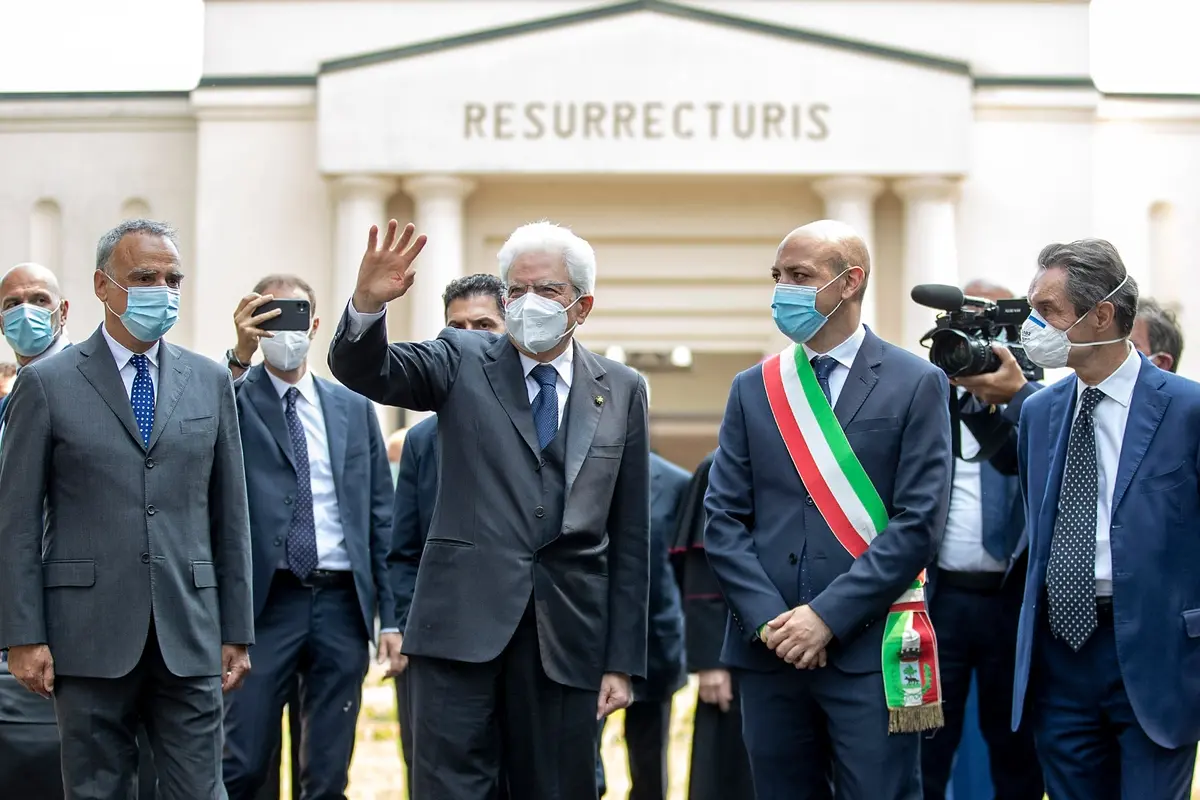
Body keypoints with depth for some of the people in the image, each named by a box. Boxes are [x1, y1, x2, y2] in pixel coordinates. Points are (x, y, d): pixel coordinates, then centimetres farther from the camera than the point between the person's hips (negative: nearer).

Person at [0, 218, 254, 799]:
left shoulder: (211, 382, 11)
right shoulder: (47, 384, 1)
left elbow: (230, 513, 11)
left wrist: (237, 632, 8)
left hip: (189, 640, 2)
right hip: (89, 639, -2)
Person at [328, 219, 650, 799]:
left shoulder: (621, 391, 9)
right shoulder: (462, 361, 7)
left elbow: (629, 536, 8)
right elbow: (363, 371, -9)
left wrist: (623, 661, 5)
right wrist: (368, 303, -31)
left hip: (566, 636, 2)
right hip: (464, 622, -1)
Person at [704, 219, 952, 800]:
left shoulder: (915, 385, 0)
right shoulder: (753, 390, 11)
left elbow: (918, 523, -7)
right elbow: (724, 519, 7)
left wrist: (828, 616, -13)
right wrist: (770, 619, -8)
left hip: (869, 652, -3)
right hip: (770, 649, 4)